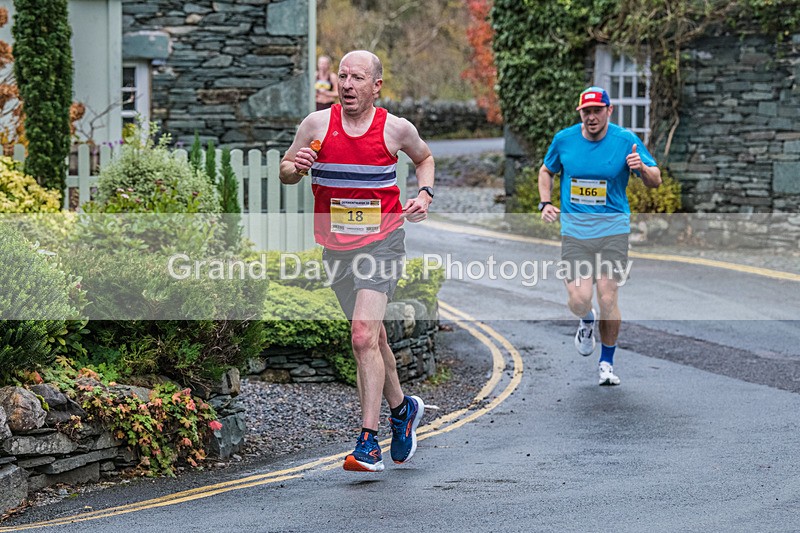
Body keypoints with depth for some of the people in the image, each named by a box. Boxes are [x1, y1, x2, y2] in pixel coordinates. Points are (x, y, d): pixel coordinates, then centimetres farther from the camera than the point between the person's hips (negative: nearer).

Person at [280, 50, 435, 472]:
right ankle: (402, 409, 41)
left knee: (364, 335, -19)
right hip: (335, 245, 4)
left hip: (381, 242, -4)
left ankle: (369, 442, -19)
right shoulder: (317, 124, -2)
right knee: (372, 337, 17)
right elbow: (285, 172, 7)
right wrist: (295, 166, -16)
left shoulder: (396, 129, -4)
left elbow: (425, 157, 17)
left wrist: (425, 194, -1)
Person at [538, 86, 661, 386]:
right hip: (574, 230, 1)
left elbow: (655, 181, 1)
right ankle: (587, 320, 27)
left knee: (608, 299, -6)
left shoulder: (625, 141, -4)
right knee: (579, 301, -12)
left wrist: (641, 168, -21)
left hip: (613, 229, -1)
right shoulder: (564, 140, 1)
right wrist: (545, 203, 4)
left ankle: (607, 363, 15)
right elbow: (546, 171, 20)